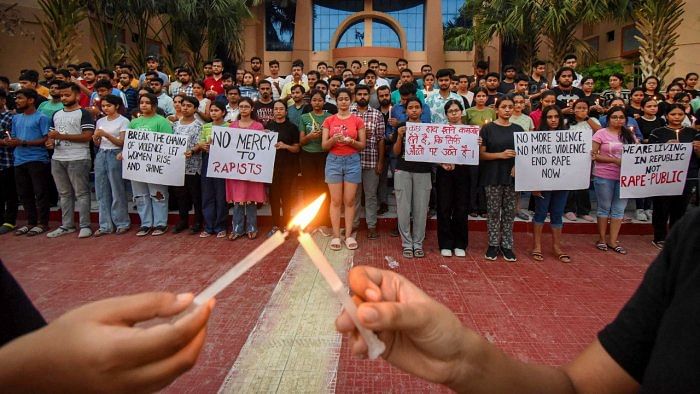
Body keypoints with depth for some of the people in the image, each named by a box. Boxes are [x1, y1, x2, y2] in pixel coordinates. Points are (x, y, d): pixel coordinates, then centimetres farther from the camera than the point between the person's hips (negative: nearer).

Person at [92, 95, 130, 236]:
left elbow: (122, 143, -10)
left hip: (115, 155, -6)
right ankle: (105, 225, 12)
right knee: (102, 192, 6)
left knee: (117, 191, -1)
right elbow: (97, 144, 14)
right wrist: (95, 138, -7)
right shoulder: (100, 121, 13)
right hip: (101, 155, 6)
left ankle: (122, 223, 10)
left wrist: (106, 134, -20)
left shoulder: (123, 121, -3)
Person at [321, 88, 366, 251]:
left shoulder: (357, 120, 3)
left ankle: (349, 235, 11)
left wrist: (351, 141, -16)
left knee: (349, 200, 3)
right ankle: (336, 236, 9)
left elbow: (363, 145, 3)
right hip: (334, 161, 0)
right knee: (336, 201, 2)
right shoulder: (329, 120, 4)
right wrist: (334, 139, -18)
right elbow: (324, 145, 1)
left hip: (352, 161, 0)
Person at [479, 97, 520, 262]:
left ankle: (507, 245, 16)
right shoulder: (488, 128, 0)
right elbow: (481, 154, -5)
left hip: (512, 176, 3)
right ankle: (493, 244, 13)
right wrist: (501, 155, -18)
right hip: (493, 176, -3)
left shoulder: (518, 129, 10)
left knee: (509, 211, 6)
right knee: (493, 210, 1)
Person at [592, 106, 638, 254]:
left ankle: (613, 241, 14)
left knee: (619, 209, 6)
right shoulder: (601, 133, -4)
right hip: (604, 177, -4)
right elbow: (593, 155, -9)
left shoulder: (629, 135, 10)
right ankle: (601, 239, 17)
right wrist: (614, 160, -16)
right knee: (604, 207, 6)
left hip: (624, 176, 4)